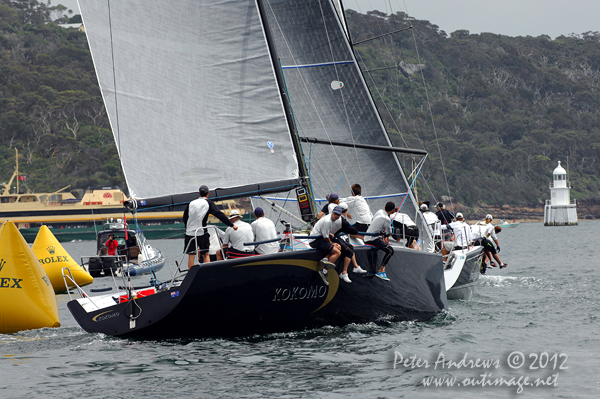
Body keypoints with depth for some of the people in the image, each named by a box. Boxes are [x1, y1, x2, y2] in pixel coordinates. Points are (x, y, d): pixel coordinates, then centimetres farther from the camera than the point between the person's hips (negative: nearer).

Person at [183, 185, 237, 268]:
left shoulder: (191, 203, 8)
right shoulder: (208, 203, -1)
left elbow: (184, 218, 12)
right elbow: (219, 215, -8)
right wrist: (232, 225, -7)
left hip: (189, 233, 2)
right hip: (202, 233, -2)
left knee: (191, 255, 5)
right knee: (205, 254, 10)